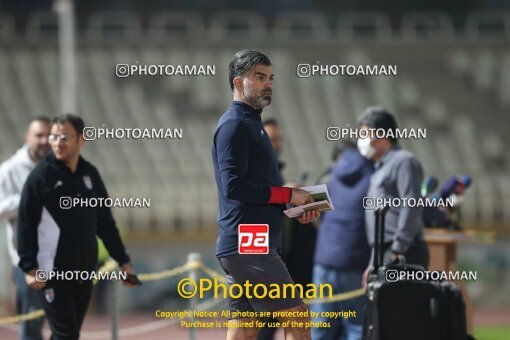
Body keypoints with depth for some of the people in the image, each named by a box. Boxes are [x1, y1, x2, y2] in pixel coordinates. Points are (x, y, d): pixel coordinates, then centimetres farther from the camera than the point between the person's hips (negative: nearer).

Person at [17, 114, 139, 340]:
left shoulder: (90, 175, 10)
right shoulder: (41, 176, -6)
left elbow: (105, 222, 17)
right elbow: (25, 225, -9)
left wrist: (123, 261, 15)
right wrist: (29, 268, -16)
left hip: (84, 272, 6)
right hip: (52, 273, -6)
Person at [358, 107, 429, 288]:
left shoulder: (403, 161, -6)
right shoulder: (381, 168, 25)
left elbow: (411, 208, -16)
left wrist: (397, 251, -20)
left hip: (403, 255, -10)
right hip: (385, 255, 10)